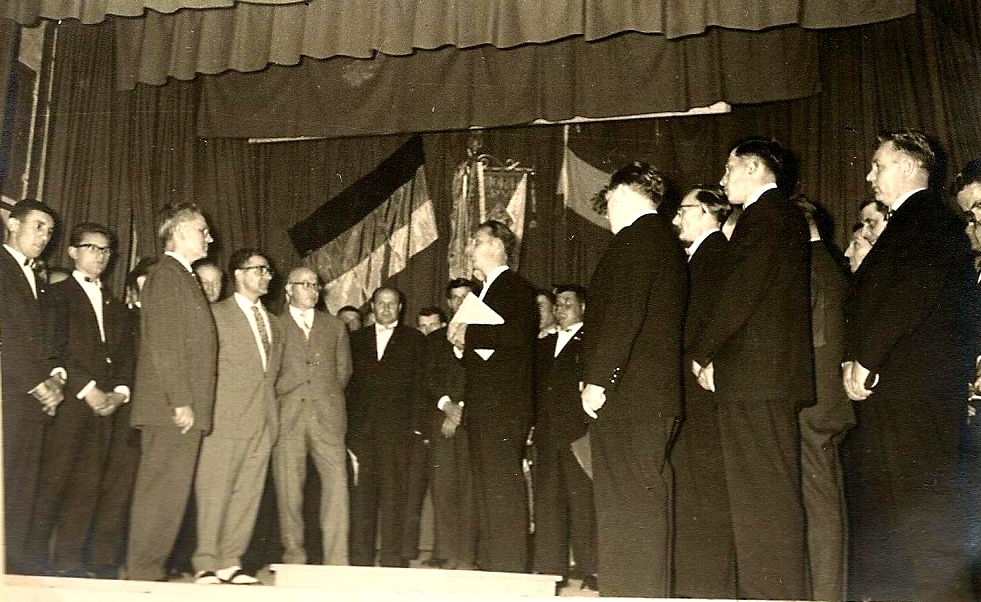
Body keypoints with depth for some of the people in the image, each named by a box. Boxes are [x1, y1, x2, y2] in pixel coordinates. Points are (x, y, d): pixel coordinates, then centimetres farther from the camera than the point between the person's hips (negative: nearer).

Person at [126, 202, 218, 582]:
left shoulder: (180, 277, 21)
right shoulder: (167, 274, -8)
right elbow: (163, 345, -16)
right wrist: (181, 401, -19)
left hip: (182, 408, 9)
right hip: (172, 407, -9)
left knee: (166, 491, 11)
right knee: (165, 490, -5)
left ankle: (147, 570, 17)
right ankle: (144, 572, 2)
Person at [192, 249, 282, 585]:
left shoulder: (273, 324, 19)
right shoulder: (217, 314, 1)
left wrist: (271, 410, 12)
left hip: (262, 419, 5)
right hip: (225, 418, -5)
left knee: (248, 493, 4)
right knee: (214, 491, -3)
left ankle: (231, 562, 11)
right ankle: (206, 564, 4)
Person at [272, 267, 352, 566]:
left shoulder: (335, 326, 18)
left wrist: (326, 396, 10)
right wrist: (280, 397, 0)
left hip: (327, 415, 1)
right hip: (288, 415, -1)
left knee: (336, 482, -7)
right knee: (288, 486, -2)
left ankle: (336, 557, -4)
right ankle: (294, 553, 9)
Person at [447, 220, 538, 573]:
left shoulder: (515, 287, -5)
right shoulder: (486, 291, 24)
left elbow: (516, 335, -22)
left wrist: (468, 335, -14)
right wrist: (461, 341, 6)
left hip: (504, 402, -10)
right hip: (482, 403, 10)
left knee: (503, 482, -10)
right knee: (485, 483, 11)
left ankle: (510, 567, -5)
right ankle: (489, 564, 18)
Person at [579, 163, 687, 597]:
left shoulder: (636, 238, -8)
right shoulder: (666, 240, 21)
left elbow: (623, 313, -20)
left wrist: (597, 379, -18)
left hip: (627, 395, -10)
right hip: (658, 396, 10)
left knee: (627, 503, -7)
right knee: (645, 500, 12)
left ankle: (632, 591, -3)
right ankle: (650, 591, 20)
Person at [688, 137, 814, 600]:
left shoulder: (765, 215, -8)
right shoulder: (785, 215, 22)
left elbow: (741, 291, -17)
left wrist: (702, 352, -6)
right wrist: (716, 354, 15)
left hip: (755, 372, -10)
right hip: (774, 372, 10)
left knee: (763, 495, -7)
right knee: (770, 492, 12)